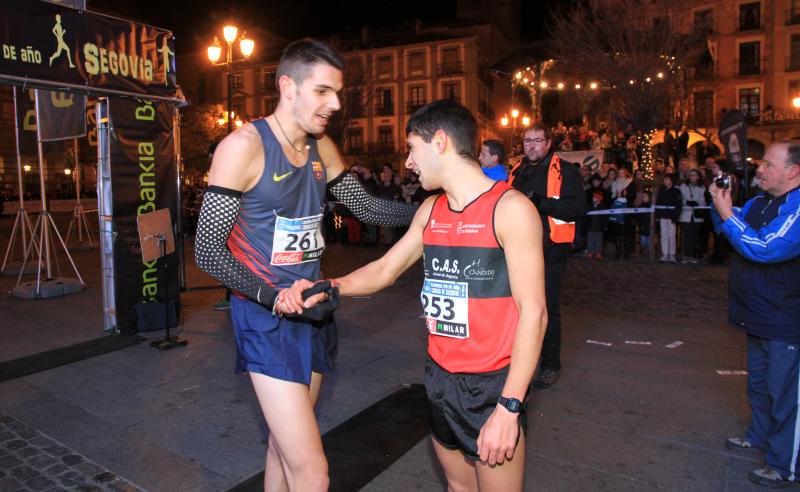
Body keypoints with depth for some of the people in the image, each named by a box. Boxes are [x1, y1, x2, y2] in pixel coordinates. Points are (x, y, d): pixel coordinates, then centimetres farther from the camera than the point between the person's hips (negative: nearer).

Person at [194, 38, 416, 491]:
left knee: (286, 445, 20)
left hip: (313, 310, 7)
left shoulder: (322, 147, 8)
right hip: (266, 318, -7)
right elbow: (208, 250, -13)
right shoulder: (244, 145, -13)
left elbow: (364, 205, 14)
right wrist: (272, 297, -24)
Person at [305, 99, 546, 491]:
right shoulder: (430, 211, 7)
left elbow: (533, 313, -16)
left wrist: (509, 408, -19)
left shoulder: (510, 209, -14)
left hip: (492, 385, -6)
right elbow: (386, 268, 13)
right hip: (440, 378, 6)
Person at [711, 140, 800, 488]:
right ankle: (760, 436, 41)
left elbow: (764, 248, -28)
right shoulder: (761, 200, 6)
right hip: (759, 316, 9)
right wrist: (720, 203, -2)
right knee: (758, 382, 23)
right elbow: (725, 227, 16)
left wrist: (727, 214, -22)